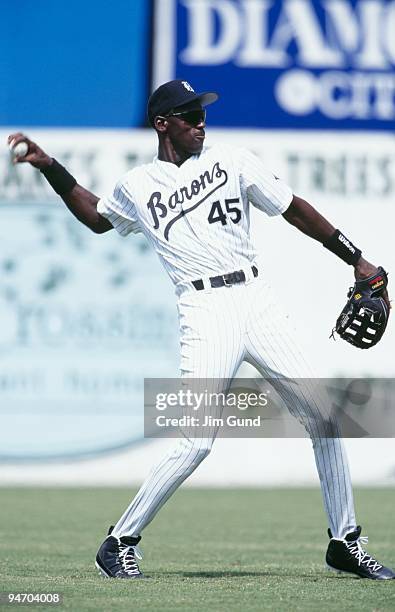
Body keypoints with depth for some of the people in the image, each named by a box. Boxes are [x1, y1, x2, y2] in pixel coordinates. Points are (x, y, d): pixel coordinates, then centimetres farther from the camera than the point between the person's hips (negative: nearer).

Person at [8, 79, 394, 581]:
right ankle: (119, 543, -1)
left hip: (256, 300, 3)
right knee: (196, 442, -16)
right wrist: (49, 168, 19)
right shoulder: (136, 187, 9)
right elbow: (97, 218, 30)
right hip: (206, 313, -3)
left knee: (324, 419, 0)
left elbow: (294, 209, 14)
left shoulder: (232, 161, 11)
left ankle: (345, 544, 13)